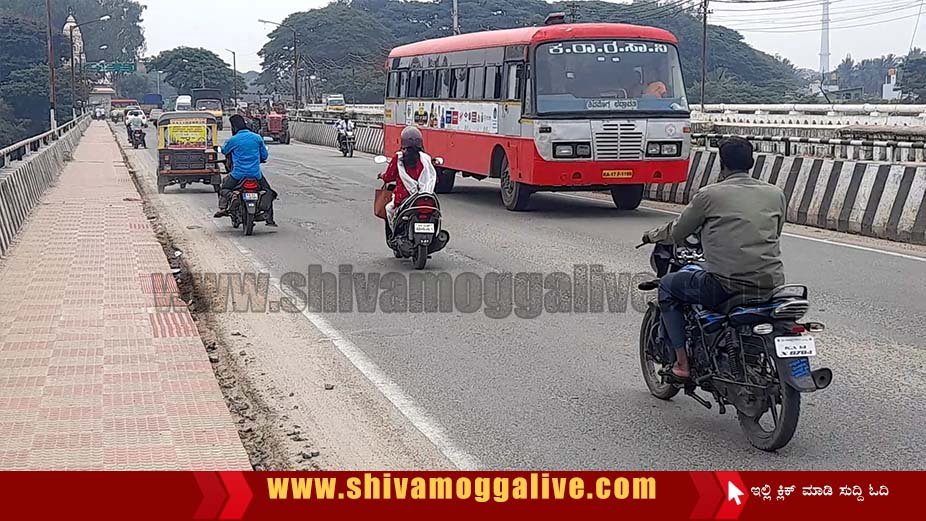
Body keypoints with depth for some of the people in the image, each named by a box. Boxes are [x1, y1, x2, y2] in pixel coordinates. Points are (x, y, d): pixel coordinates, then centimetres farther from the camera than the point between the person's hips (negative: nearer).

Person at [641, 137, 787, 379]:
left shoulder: (709, 195, 0)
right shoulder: (776, 194, 11)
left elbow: (676, 233, 11)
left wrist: (651, 236, 32)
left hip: (726, 285, -5)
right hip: (771, 285, 5)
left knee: (667, 286, 19)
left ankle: (682, 361, 13)